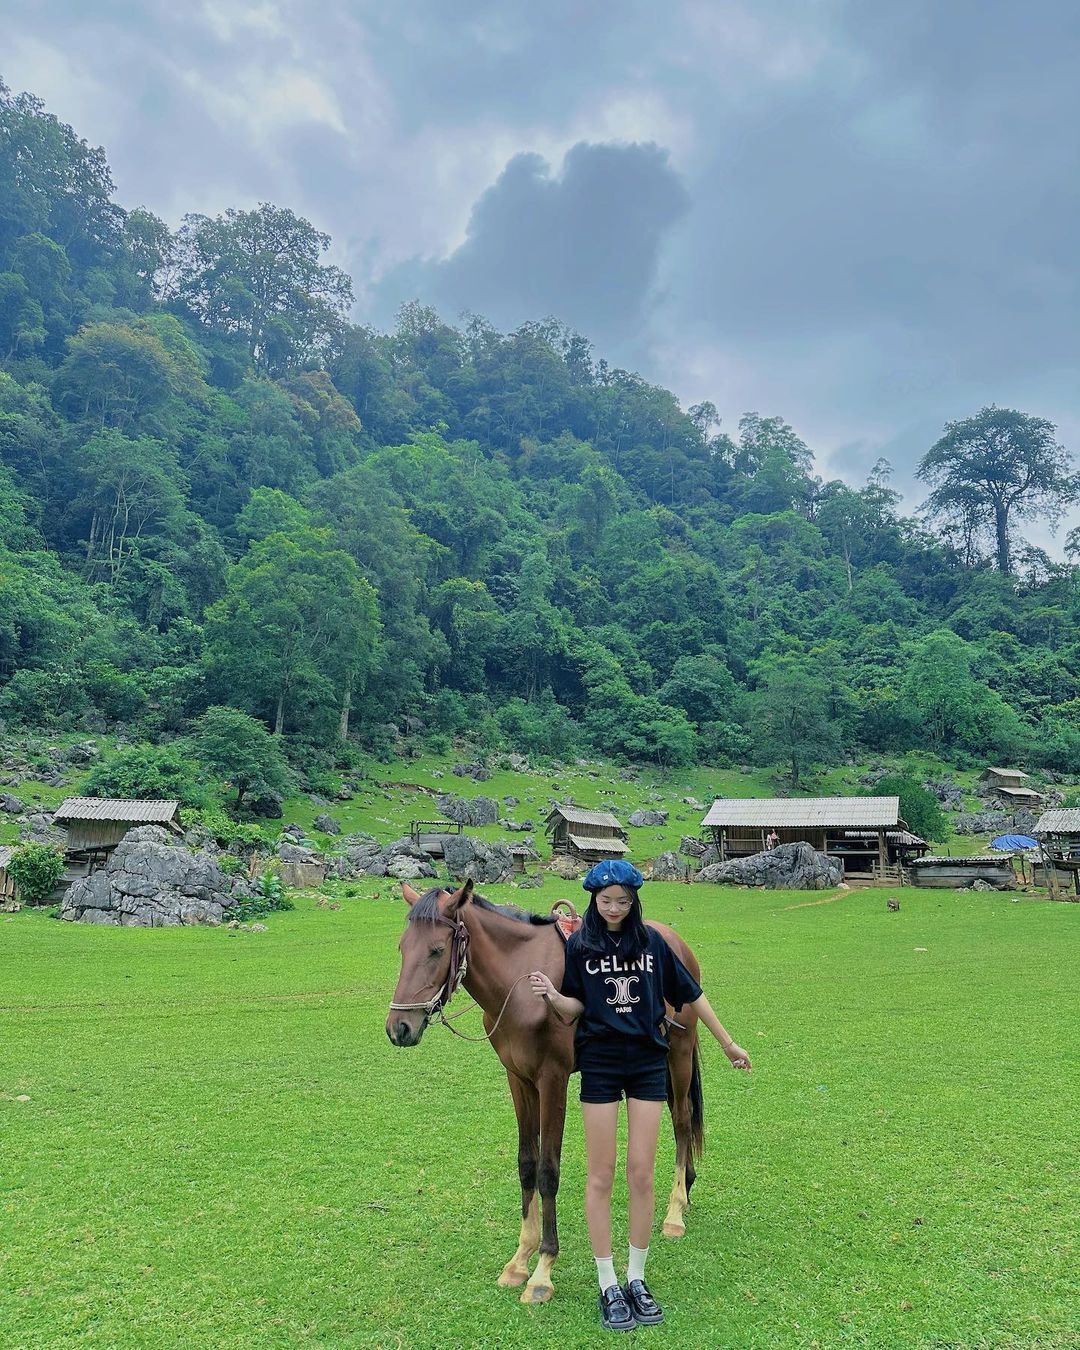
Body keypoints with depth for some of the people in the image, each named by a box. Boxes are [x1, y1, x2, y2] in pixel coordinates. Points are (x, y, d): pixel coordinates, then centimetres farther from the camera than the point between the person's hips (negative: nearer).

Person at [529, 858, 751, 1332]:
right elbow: (573, 1010, -2)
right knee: (601, 1176, 4)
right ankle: (608, 1287, 17)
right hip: (600, 1063, -1)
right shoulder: (580, 946, -3)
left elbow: (690, 994, 8)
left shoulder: (652, 941, 0)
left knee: (642, 1174, 5)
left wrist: (728, 1043, 12)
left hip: (648, 1062, 1)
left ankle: (637, 1279, 22)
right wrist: (552, 995, -24)